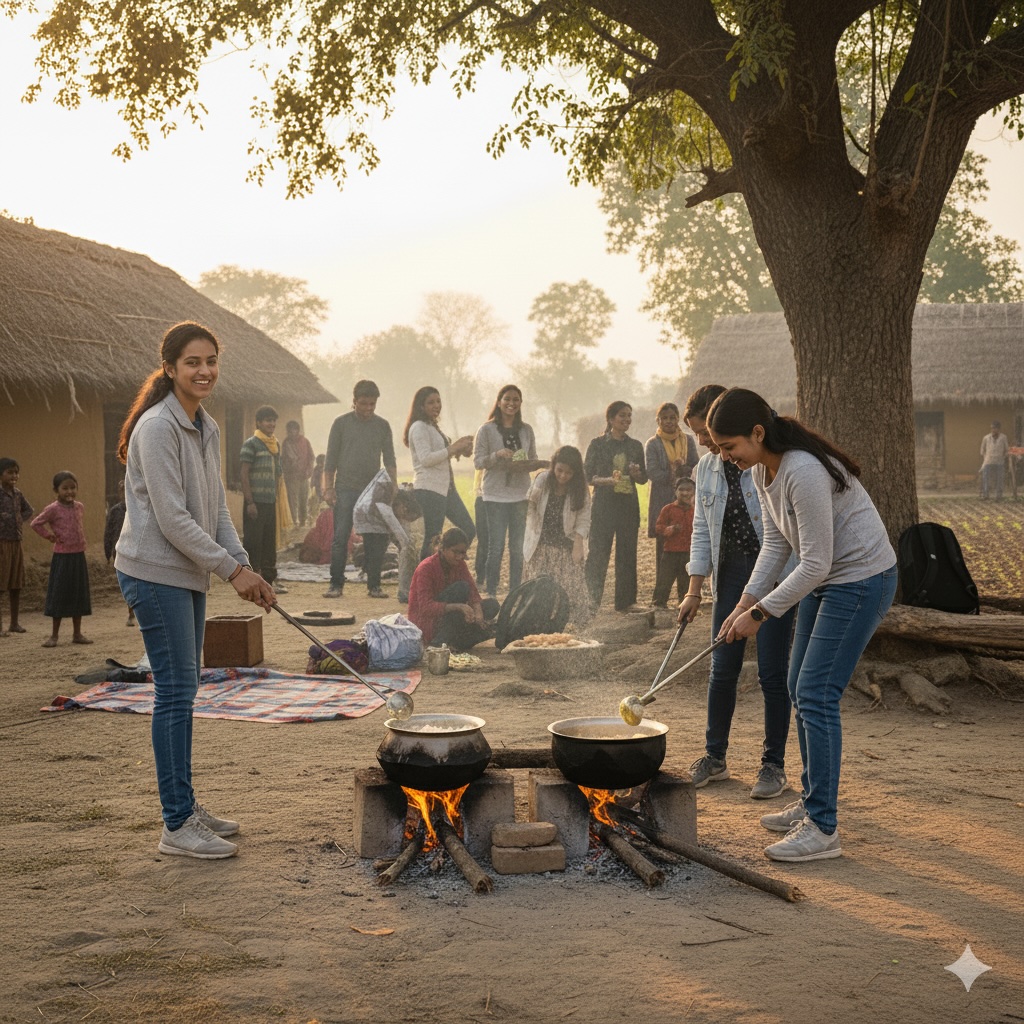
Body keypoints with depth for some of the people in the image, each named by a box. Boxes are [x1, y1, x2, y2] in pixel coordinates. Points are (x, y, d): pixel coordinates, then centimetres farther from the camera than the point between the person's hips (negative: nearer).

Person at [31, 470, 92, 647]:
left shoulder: (80, 507, 7)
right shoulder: (53, 509, -10)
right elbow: (36, 523, -9)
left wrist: (81, 542, 11)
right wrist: (48, 536, -10)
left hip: (79, 556, 5)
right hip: (62, 557, -5)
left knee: (79, 595, 9)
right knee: (59, 595, 0)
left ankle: (77, 634, 17)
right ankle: (54, 635, 8)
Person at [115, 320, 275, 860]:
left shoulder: (207, 429, 12)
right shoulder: (157, 427, -16)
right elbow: (172, 518, -20)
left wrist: (244, 564, 2)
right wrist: (232, 569, -17)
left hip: (188, 573, 9)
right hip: (155, 572, -9)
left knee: (182, 690, 13)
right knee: (176, 690, -8)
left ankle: (185, 807, 23)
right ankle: (177, 826, -3)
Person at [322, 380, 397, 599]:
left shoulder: (383, 426, 9)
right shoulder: (341, 423, 4)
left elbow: (389, 460, 10)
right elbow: (330, 459, 4)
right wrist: (328, 488, -4)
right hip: (346, 489, -2)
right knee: (340, 538, -5)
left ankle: (374, 584, 7)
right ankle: (336, 583, 1)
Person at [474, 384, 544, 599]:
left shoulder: (526, 430, 10)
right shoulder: (487, 430, -1)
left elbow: (533, 459, 14)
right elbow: (478, 460, -4)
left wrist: (527, 466, -8)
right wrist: (497, 455, -21)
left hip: (521, 495, 4)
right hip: (496, 495, -4)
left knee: (518, 547, 7)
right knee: (496, 546, -4)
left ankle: (515, 592, 15)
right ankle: (491, 592, 4)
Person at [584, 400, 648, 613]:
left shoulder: (635, 446, 11)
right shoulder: (598, 444, 0)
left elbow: (644, 478, 16)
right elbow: (587, 476, -2)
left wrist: (637, 474, -7)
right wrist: (606, 480, -19)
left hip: (629, 505, 4)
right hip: (603, 504, -4)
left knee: (627, 552, 5)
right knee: (598, 552, -6)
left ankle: (626, 600, 12)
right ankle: (592, 599, -1)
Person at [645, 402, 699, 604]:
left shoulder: (688, 441, 12)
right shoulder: (652, 444, 4)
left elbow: (696, 468, 5)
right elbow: (652, 473, -8)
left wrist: (682, 469, -14)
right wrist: (673, 474, -15)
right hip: (662, 502, -2)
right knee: (663, 547, -2)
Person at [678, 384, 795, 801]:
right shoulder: (707, 468, 9)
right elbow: (701, 531, 13)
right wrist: (694, 590, 9)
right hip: (730, 574, 6)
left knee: (773, 672, -2)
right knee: (722, 669, 8)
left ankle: (773, 764, 10)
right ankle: (714, 757, 22)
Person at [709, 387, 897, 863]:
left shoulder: (804, 472, -30)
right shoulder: (762, 471, 0)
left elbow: (816, 564, -27)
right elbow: (775, 543, 9)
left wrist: (760, 613, -21)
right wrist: (747, 600, -2)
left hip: (862, 579, -10)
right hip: (823, 581, 10)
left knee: (816, 695, -12)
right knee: (800, 690, 14)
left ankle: (823, 830, -6)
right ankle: (812, 802, 28)